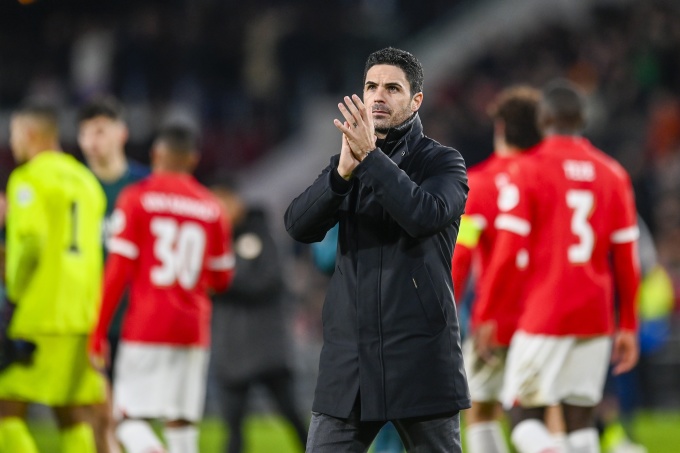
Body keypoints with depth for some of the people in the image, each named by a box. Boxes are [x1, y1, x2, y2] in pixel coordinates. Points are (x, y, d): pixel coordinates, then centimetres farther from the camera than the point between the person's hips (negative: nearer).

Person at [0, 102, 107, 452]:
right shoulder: (85, 180, 17)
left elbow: (31, 244, -17)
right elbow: (92, 250, 16)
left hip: (38, 316, -7)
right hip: (82, 316, 7)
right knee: (75, 416, 8)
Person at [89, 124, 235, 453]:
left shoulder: (136, 198, -2)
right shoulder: (211, 207, 9)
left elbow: (118, 269, -7)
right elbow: (221, 279, 16)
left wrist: (99, 330, -3)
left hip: (146, 327, -4)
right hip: (193, 328, 4)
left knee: (130, 416, -2)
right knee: (182, 422, 6)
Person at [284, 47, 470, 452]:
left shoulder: (443, 162, 3)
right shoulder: (345, 164, 15)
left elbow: (425, 216, -18)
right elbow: (299, 226, -2)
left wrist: (371, 156, -22)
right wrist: (343, 171, -17)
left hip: (420, 355, -3)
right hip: (349, 355, 3)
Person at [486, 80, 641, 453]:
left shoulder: (529, 171, -5)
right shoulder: (613, 174, 9)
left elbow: (508, 253, -9)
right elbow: (626, 260, 10)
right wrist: (628, 326, 16)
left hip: (544, 317, -4)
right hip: (596, 320, 4)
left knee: (524, 416, 2)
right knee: (580, 420, 9)